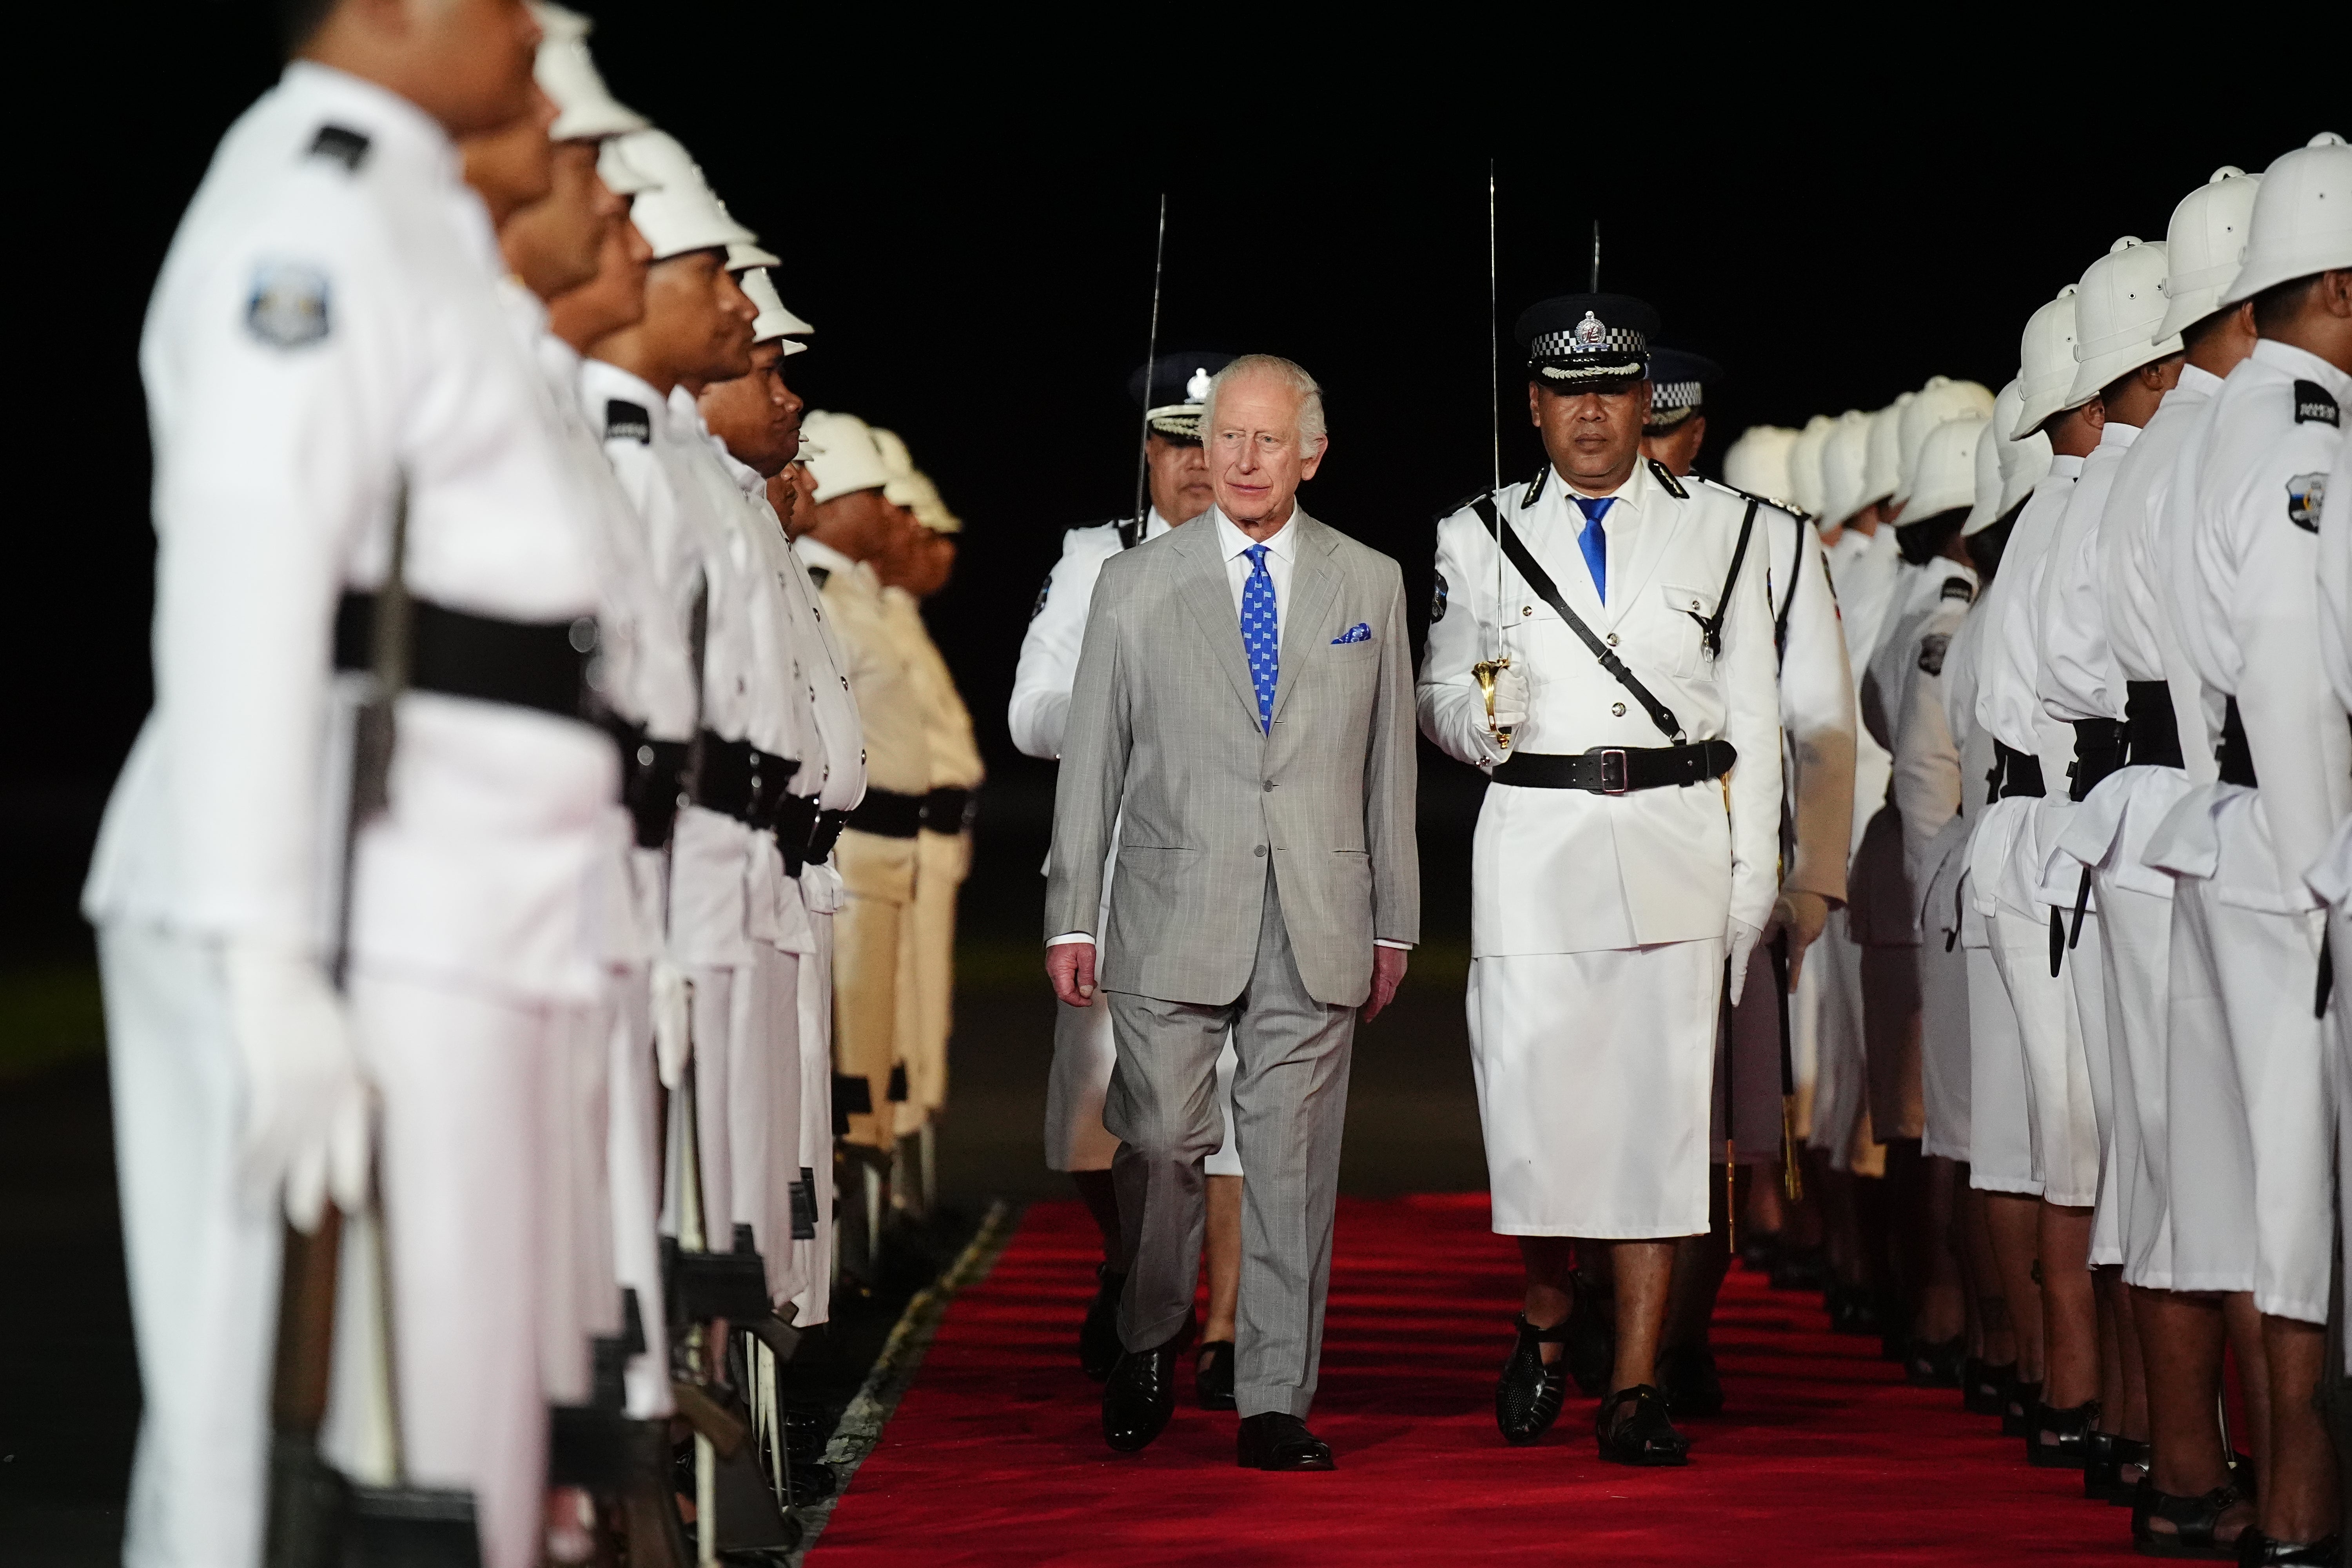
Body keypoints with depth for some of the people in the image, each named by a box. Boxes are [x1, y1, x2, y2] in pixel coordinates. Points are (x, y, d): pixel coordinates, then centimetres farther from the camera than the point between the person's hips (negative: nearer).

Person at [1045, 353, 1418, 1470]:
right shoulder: (1134, 586, 6)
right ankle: (1149, 1348, 21)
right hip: (1173, 917, -1)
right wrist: (1071, 916, 1)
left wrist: (1395, 920, 11)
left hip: (1318, 927, 1)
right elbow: (1090, 761, 6)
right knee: (1161, 1144, -4)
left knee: (1293, 1164, 1)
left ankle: (1275, 1408, 6)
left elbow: (1387, 761, 12)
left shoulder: (1371, 585, 10)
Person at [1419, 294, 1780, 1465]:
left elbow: (1752, 717, 9)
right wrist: (1481, 715, -10)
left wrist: (1754, 878, 3)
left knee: (1659, 1107, -4)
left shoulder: (1721, 530, 10)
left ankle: (1636, 1390, 2)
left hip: (1676, 843, 0)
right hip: (1534, 843, 0)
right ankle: (1543, 1326, 23)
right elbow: (1440, 701, 14)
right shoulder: (1479, 539, 10)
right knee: (1536, 1108, -6)